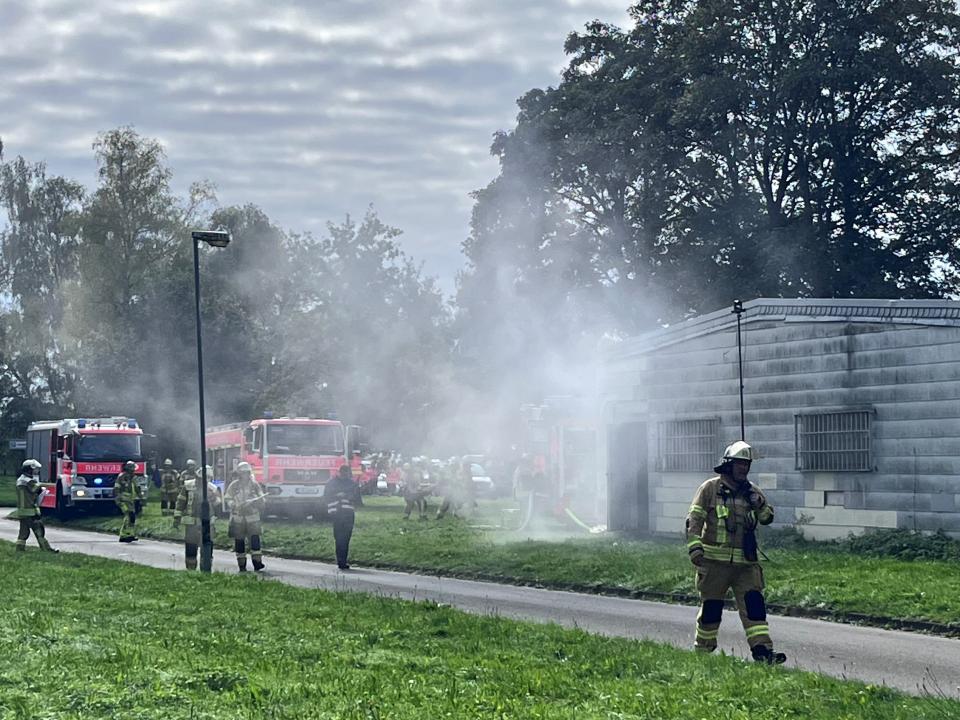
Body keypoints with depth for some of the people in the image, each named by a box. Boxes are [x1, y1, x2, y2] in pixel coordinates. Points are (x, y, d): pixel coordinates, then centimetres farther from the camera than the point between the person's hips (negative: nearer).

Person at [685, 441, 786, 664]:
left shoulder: (752, 491, 13)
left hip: (745, 562, 3)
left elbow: (767, 518, 12)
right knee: (711, 606, 4)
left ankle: (762, 650, -12)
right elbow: (694, 519, -3)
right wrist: (694, 546, -15)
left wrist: (759, 504, -10)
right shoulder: (710, 488, 0)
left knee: (754, 603, -8)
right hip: (715, 561, -3)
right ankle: (703, 649, 20)